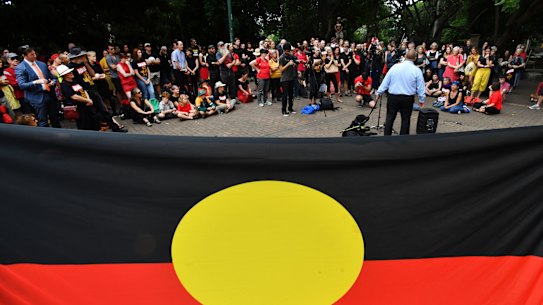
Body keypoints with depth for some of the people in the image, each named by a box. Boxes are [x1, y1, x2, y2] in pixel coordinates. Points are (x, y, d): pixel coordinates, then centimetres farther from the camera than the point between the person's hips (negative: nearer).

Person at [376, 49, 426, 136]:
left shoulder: (395, 66, -3)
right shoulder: (417, 70, -6)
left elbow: (386, 81, 0)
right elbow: (420, 87, -2)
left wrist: (379, 92, 10)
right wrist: (421, 100, 9)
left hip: (393, 97, 1)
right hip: (408, 99, 0)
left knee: (390, 118, 9)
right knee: (405, 119, 10)